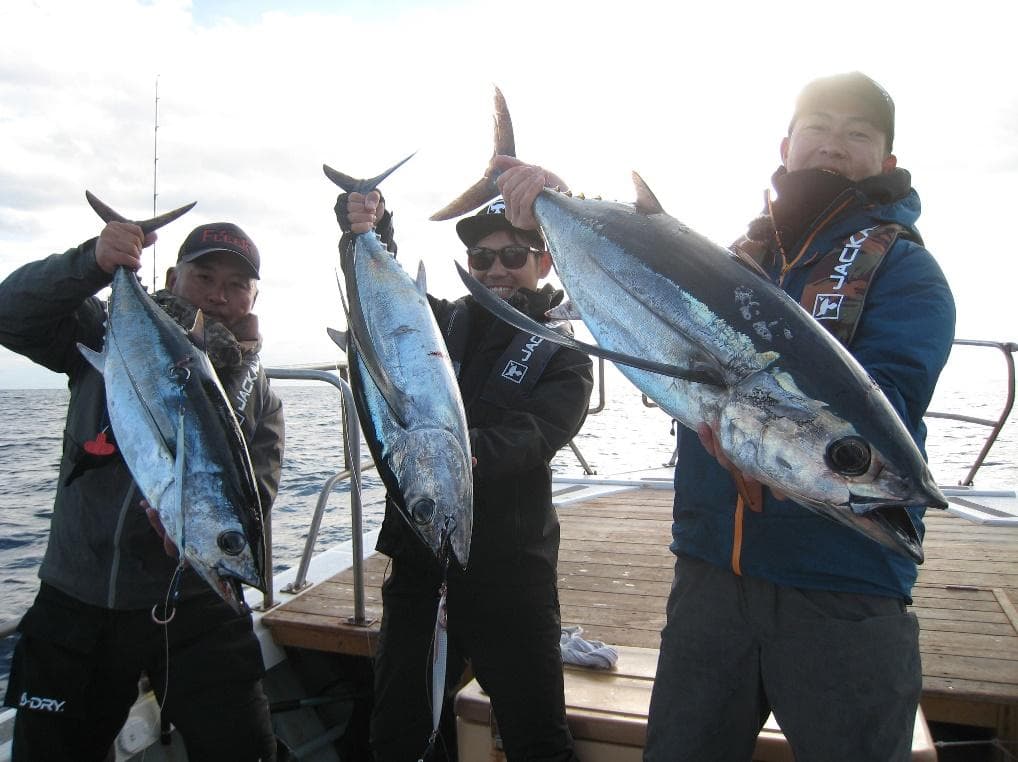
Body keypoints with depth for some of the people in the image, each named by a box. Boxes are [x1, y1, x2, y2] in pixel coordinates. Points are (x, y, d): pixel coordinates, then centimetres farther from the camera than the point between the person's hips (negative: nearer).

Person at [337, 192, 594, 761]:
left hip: (510, 568, -3)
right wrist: (368, 238, -26)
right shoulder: (442, 323, 9)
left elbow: (532, 435, -18)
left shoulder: (563, 355, -1)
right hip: (418, 561, 3)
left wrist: (467, 450, -37)